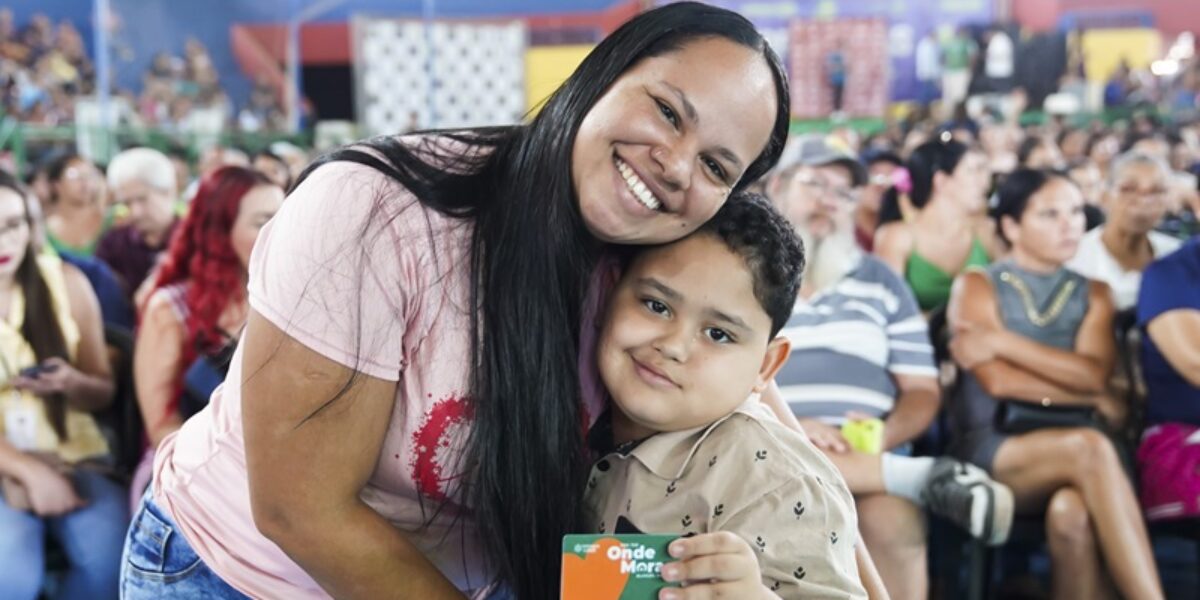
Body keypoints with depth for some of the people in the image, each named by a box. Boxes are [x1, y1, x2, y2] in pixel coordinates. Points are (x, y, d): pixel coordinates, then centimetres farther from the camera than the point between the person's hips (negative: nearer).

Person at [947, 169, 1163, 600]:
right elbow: (998, 380, -9)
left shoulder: (1092, 294, 18)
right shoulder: (977, 286, 8)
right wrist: (1095, 401, -5)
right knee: (1090, 448, -35)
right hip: (991, 450, -2)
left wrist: (1001, 341, -9)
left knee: (1072, 512, -35)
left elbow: (1094, 375, -3)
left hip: (1065, 454, 3)